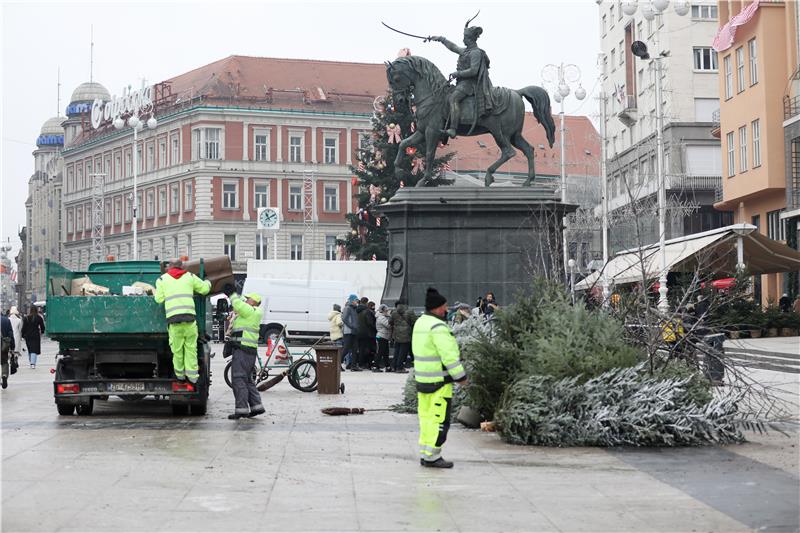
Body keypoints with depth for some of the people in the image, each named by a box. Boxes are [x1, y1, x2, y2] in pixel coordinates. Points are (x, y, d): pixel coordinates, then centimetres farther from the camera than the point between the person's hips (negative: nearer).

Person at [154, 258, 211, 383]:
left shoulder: (162, 279, 13)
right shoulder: (190, 277, 16)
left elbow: (159, 299, 8)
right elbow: (204, 289, 22)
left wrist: (155, 293, 30)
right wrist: (207, 283, 44)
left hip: (173, 317, -1)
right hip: (190, 316, 1)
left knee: (177, 348, 7)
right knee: (191, 347, 5)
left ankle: (180, 374, 14)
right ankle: (192, 375, 3)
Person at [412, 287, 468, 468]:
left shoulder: (420, 322, 12)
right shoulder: (438, 327, -18)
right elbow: (449, 355, -21)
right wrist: (461, 376, -14)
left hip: (422, 377, 10)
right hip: (439, 380, -10)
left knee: (426, 416, 13)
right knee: (440, 418, -4)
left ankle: (425, 454, 18)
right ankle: (432, 456, -3)